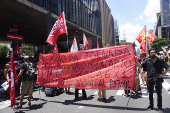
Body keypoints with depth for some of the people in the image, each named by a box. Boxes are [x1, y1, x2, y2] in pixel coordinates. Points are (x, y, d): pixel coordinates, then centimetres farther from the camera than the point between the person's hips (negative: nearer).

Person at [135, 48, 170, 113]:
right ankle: (151, 106, 29)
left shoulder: (160, 61, -1)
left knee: (159, 94, 6)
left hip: (158, 80, -1)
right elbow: (140, 66, 2)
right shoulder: (147, 60, 2)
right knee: (150, 93, 14)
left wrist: (163, 74, -4)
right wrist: (136, 60, -10)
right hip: (150, 80, 2)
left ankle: (160, 107, 22)